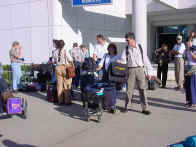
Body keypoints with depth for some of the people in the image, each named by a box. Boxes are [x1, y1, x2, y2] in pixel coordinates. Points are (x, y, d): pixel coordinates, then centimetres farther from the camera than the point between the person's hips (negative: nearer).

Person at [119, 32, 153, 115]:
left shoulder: (140, 48, 4)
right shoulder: (126, 50, 6)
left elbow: (146, 60, 4)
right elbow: (123, 60, 4)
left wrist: (149, 73, 1)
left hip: (140, 69, -1)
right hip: (131, 70, 1)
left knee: (142, 89, 1)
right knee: (129, 89, 3)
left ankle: (145, 108, 7)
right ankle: (126, 106, 18)